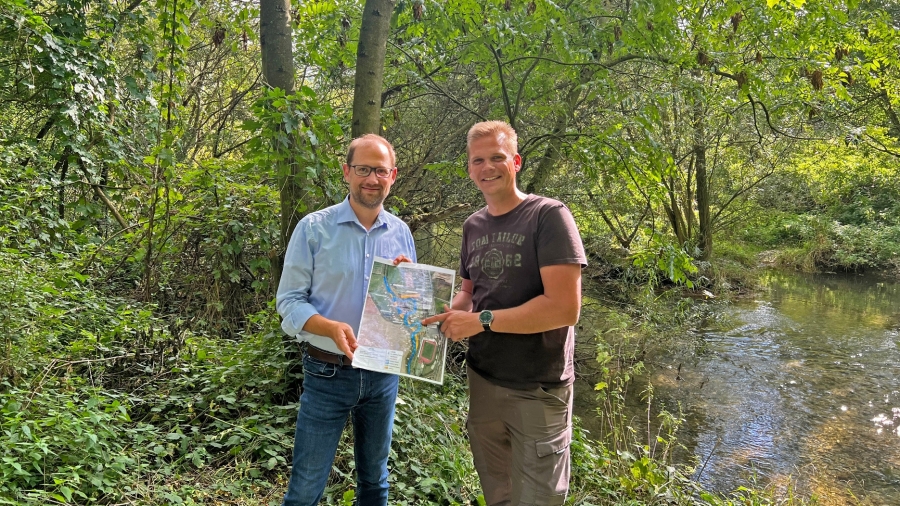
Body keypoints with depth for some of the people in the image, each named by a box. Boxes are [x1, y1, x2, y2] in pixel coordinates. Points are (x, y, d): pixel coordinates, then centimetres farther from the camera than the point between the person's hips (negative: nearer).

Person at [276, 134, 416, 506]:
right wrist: (331, 328, -28)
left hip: (384, 373, 4)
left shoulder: (401, 233, 3)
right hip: (328, 373, -3)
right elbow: (289, 301, -10)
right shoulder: (314, 228, -9)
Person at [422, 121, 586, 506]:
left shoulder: (549, 215, -14)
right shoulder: (473, 226, 7)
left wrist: (482, 320, -20)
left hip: (538, 390, -6)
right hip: (482, 381, 6)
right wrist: (451, 315, -5)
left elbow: (565, 307, -23)